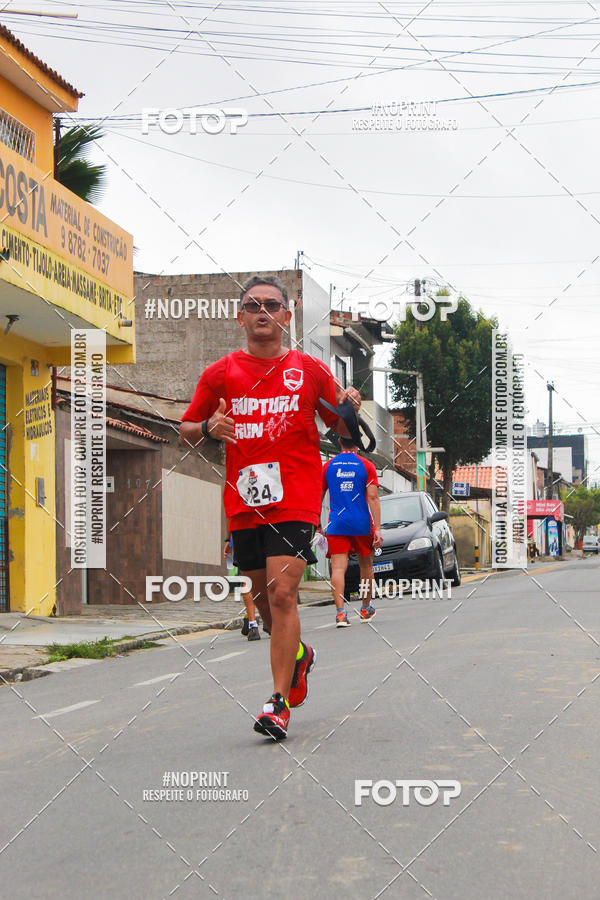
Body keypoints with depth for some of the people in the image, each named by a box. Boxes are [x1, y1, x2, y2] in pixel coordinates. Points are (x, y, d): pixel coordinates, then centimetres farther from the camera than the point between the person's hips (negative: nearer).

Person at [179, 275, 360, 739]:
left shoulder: (311, 370, 5)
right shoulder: (220, 374, 7)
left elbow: (345, 431, 13)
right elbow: (185, 432, 13)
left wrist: (350, 409, -10)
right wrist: (208, 429, -9)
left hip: (295, 499, -3)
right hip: (243, 501, 3)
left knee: (282, 595, -15)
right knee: (263, 599, 12)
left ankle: (279, 702, -12)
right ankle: (299, 655, 42)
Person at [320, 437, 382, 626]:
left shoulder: (328, 466, 5)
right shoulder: (366, 466, 0)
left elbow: (318, 498, 10)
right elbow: (373, 497, -8)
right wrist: (378, 529, -9)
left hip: (336, 525, 0)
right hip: (362, 525, 0)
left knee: (338, 567, -6)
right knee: (366, 565, 17)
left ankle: (340, 612, -22)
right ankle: (366, 609, 31)